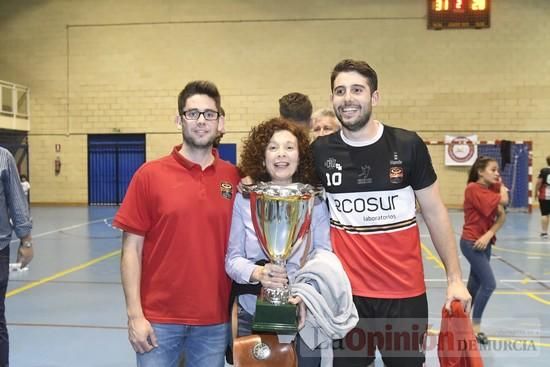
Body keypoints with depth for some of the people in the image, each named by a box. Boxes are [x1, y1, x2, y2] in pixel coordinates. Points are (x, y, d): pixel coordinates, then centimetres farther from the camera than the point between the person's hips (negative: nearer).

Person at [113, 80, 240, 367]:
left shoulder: (234, 178, 1)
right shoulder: (150, 174, -4)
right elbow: (132, 249, -4)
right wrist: (135, 314, -8)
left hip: (215, 319, 2)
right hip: (159, 319, -2)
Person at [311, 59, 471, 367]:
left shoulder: (408, 145, -7)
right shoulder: (320, 151, -4)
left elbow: (435, 213, 0)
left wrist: (455, 278, 0)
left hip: (405, 291, 0)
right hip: (346, 291, 1)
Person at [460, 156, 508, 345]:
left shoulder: (492, 188, 6)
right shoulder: (474, 189, -17)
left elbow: (502, 215, -2)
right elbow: (504, 201, -26)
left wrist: (489, 234, -17)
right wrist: (502, 187, -6)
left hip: (484, 242, 8)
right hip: (471, 242, -8)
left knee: (475, 284, 16)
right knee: (489, 284, -11)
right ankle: (475, 327, 0)